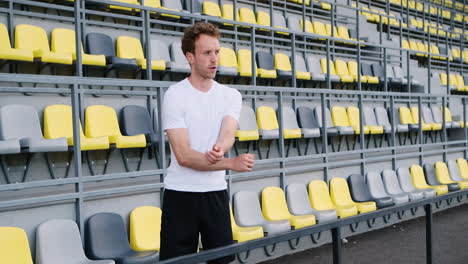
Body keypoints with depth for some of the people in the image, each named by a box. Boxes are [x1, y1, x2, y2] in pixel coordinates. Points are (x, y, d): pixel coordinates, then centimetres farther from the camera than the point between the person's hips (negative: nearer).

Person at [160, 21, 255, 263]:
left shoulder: (231, 95, 5)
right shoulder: (175, 95, -10)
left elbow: (228, 134, -13)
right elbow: (184, 156, -17)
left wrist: (219, 149, -36)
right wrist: (231, 164, -21)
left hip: (217, 193, 4)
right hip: (181, 195, -4)